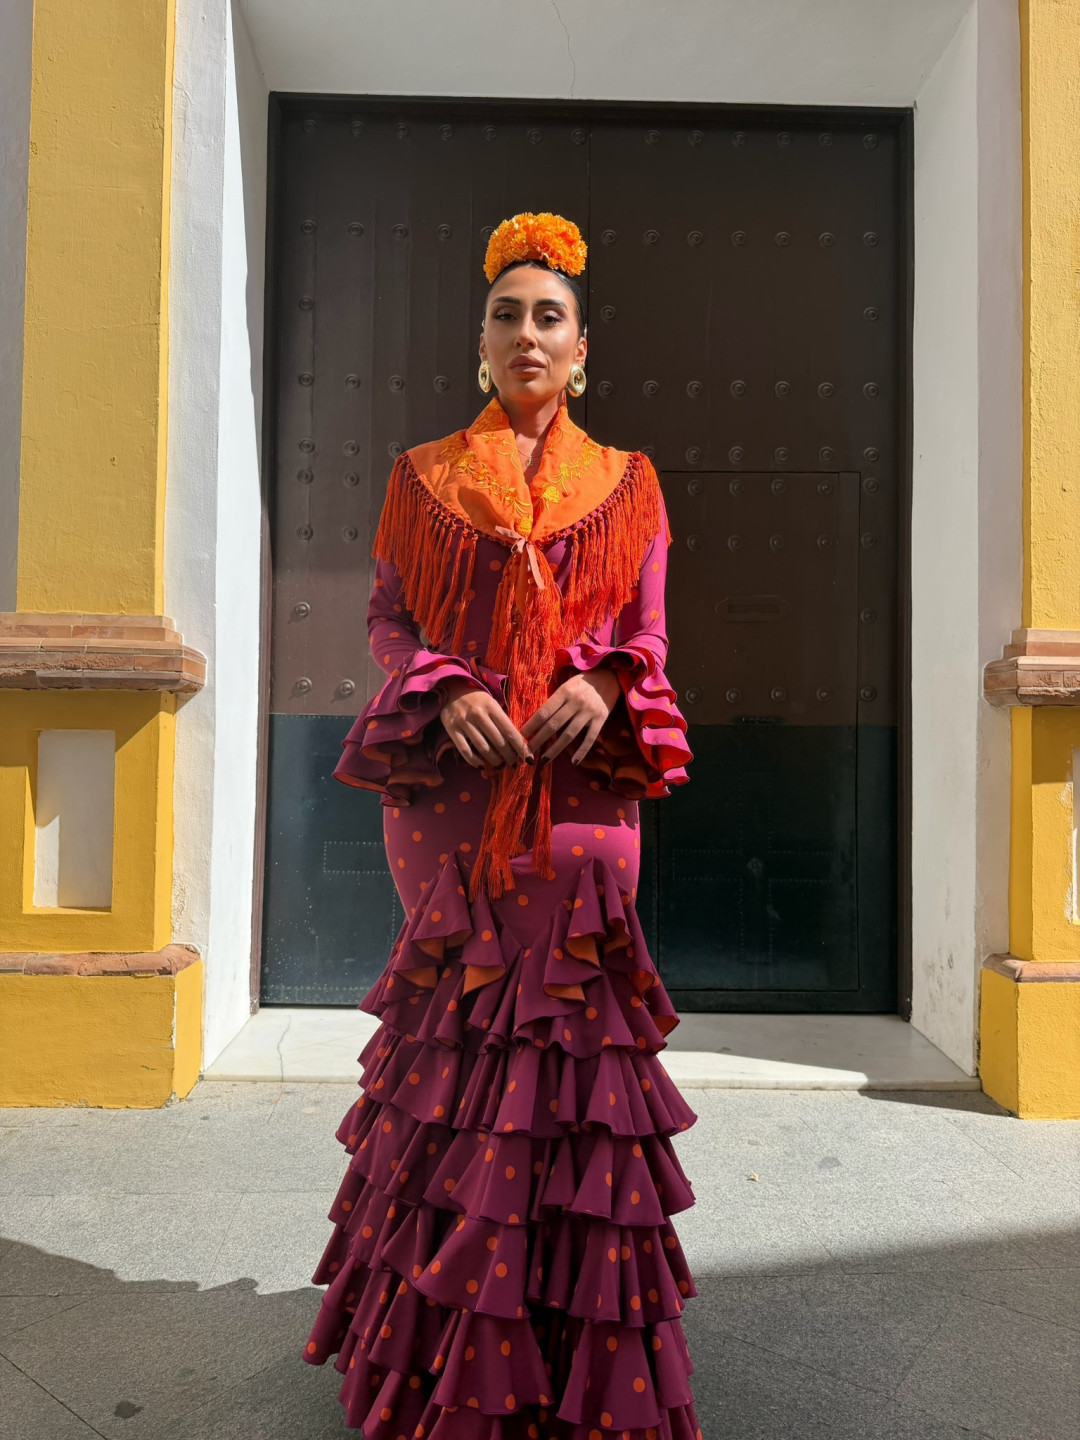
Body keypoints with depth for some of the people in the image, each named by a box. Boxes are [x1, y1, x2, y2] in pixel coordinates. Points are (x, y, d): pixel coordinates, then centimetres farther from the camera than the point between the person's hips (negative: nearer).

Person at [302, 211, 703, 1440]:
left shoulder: (626, 482, 13)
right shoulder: (423, 477, 12)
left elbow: (647, 631, 8)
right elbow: (386, 616, 7)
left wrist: (607, 686, -13)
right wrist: (448, 694, -12)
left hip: (579, 786, 1)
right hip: (450, 783, 0)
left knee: (562, 1006, -1)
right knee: (461, 1015, 3)